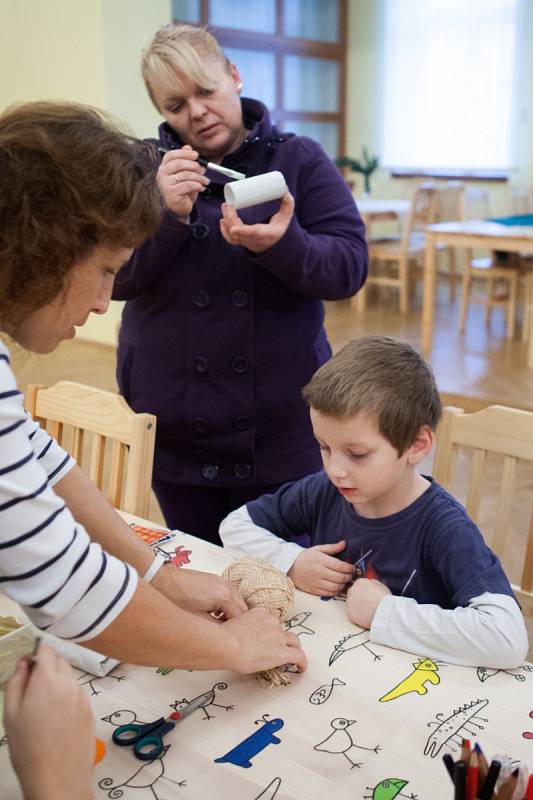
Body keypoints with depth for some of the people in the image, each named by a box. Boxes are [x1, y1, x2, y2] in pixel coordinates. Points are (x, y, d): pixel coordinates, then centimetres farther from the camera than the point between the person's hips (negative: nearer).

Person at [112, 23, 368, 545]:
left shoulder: (300, 159, -1)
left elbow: (349, 267, -10)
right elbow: (114, 276, -7)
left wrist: (281, 245, -29)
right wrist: (166, 213, -23)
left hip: (281, 427, -1)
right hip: (173, 426, 2)